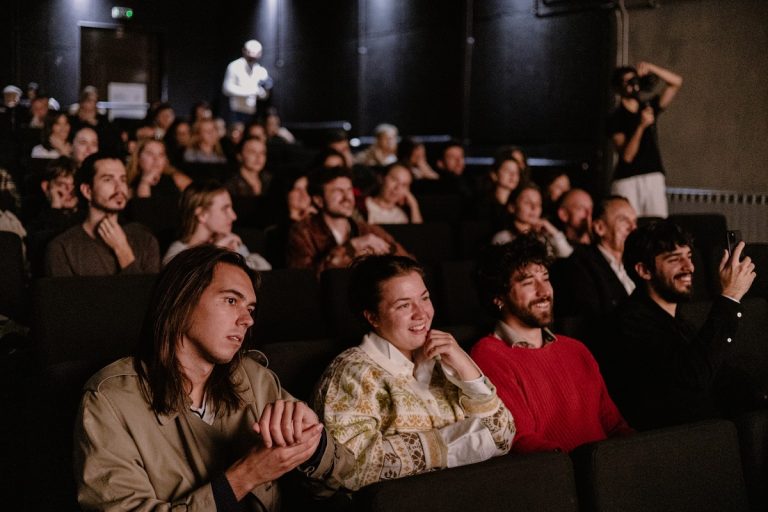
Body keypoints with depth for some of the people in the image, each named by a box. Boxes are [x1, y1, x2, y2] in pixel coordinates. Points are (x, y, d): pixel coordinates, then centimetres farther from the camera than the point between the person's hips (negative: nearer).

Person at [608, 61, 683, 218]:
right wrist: (641, 126, -21)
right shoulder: (616, 118, -2)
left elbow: (676, 82, 9)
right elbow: (627, 155, -12)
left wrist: (651, 68, -2)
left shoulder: (649, 107, 14)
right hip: (627, 181, -4)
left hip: (654, 177, 4)